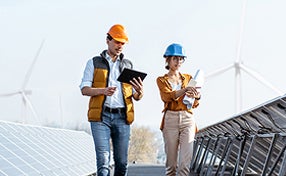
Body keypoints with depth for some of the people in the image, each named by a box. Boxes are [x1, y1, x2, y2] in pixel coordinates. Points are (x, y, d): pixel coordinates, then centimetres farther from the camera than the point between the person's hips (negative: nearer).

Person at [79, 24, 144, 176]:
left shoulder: (128, 65, 18)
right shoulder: (94, 63, 11)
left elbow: (136, 97, 15)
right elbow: (84, 89, 2)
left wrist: (139, 92, -10)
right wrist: (103, 90, -17)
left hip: (122, 117, 3)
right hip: (101, 116, -3)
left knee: (121, 162, 1)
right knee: (103, 160, -11)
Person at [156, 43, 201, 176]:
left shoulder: (188, 78, 18)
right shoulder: (162, 80, 10)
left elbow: (194, 105, 11)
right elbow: (168, 96, -12)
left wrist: (196, 97, -13)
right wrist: (184, 90, -30)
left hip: (188, 119, 2)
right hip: (170, 119, -2)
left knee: (185, 161, -10)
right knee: (171, 161, -1)